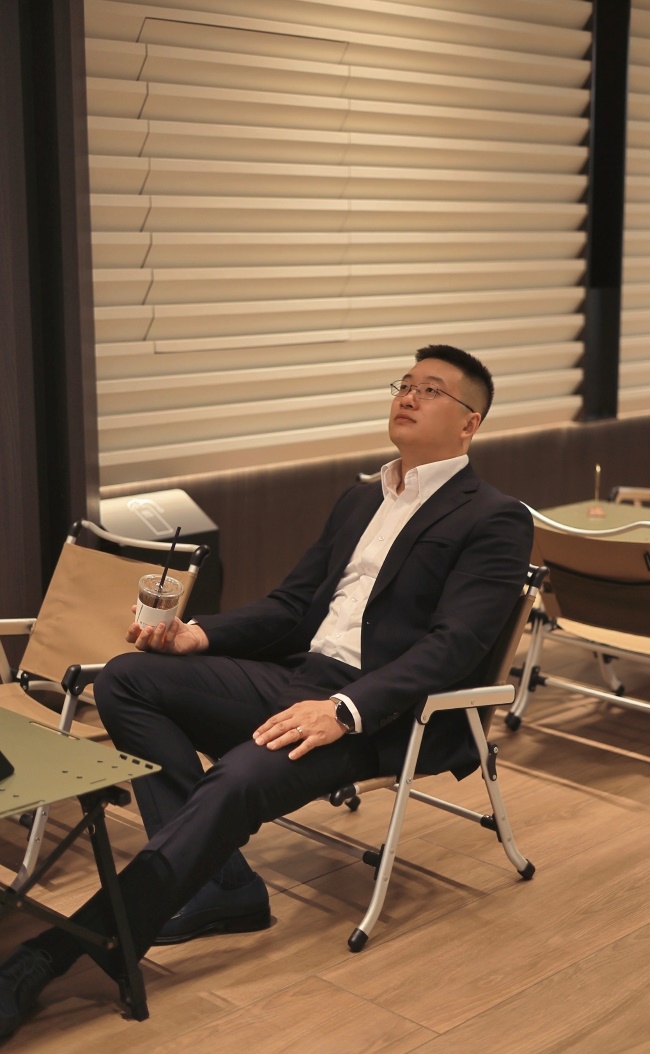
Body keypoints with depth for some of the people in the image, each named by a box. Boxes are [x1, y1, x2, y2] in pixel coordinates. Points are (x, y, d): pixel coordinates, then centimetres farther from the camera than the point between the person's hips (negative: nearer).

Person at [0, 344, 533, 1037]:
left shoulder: (495, 521, -1)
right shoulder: (359, 500, 23)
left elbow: (453, 646, -14)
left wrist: (344, 711, -28)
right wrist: (197, 636, 2)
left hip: (381, 712, -8)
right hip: (297, 677, 8)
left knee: (236, 781, -33)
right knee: (128, 679, -12)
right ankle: (219, 883, -14)